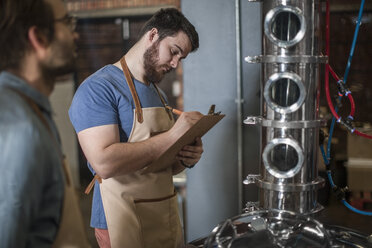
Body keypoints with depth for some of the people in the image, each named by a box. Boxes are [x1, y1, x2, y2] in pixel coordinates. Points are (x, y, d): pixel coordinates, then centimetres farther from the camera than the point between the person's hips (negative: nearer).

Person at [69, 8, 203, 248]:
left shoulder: (158, 93, 13)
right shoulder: (99, 88, -13)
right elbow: (104, 162, -26)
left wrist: (186, 159, -2)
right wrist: (172, 136, -23)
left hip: (167, 218, 8)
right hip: (125, 225, -8)